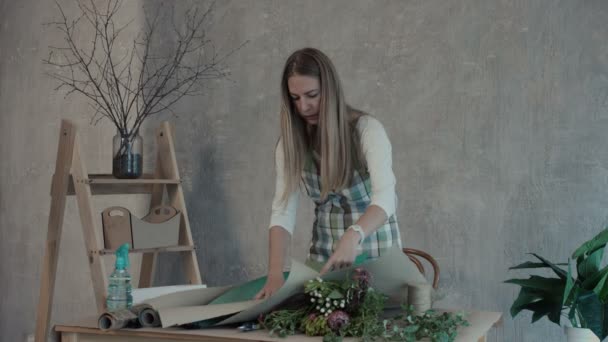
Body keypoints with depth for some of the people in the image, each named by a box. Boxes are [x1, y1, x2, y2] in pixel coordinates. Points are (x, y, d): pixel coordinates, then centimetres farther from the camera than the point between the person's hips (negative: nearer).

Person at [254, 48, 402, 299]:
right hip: (323, 249, 3)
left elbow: (385, 198, -31)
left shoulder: (367, 129, -19)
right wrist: (275, 274, -28)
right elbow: (283, 211, -14)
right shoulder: (291, 142, -6)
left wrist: (353, 236, -50)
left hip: (374, 246, -3)